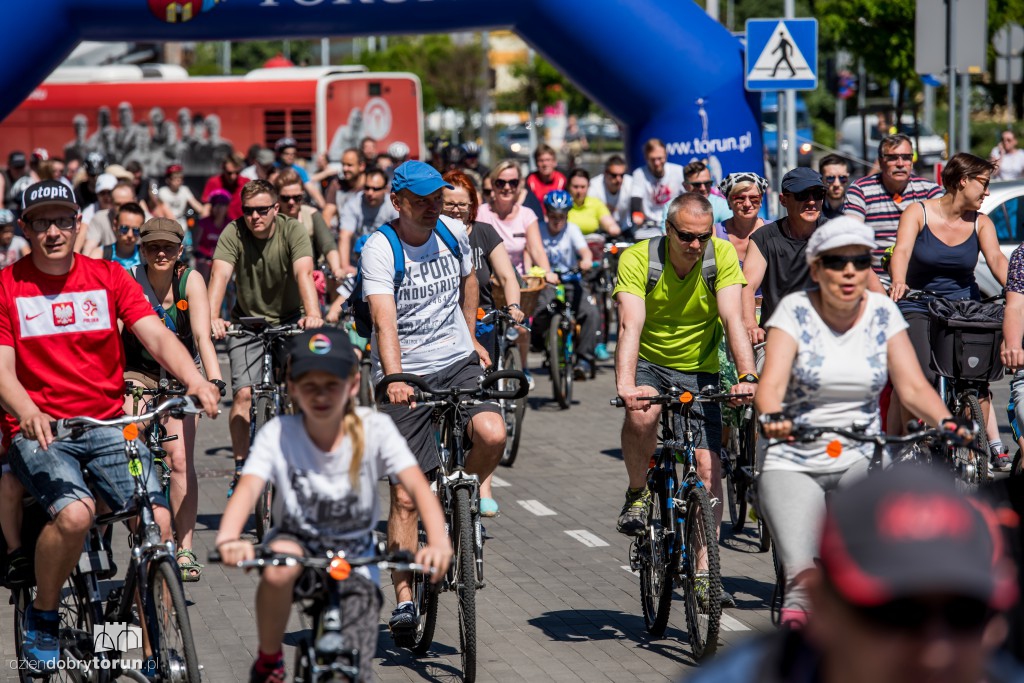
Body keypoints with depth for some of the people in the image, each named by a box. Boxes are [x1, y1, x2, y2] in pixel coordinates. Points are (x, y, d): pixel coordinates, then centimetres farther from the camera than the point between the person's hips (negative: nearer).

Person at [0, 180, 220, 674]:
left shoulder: (108, 278, 7)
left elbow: (156, 336, -5)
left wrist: (194, 380, -25)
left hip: (108, 424, 3)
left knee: (158, 522, -19)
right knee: (74, 513, -31)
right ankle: (42, 615, -3)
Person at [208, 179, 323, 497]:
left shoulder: (293, 231, -16)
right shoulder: (233, 234, -15)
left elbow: (303, 273, -32)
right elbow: (220, 275, -29)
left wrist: (313, 314, -50)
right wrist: (212, 318, -47)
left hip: (289, 319, 0)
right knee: (243, 393, -11)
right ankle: (241, 469, -2)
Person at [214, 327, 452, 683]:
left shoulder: (374, 428, -15)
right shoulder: (278, 433, -15)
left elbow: (416, 485, -26)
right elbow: (248, 488, -29)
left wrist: (438, 541, -45)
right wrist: (228, 539, -51)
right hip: (297, 542, 0)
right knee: (278, 569, -36)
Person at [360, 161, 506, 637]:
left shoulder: (453, 233, 2)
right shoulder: (379, 249, -13)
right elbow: (385, 321, -26)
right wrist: (394, 378, -40)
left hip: (458, 364, 4)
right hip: (405, 377, -3)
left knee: (492, 435, -26)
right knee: (405, 496, -4)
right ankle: (404, 598, 6)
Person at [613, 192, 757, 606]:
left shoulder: (722, 255, -15)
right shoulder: (637, 259, -19)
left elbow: (732, 319, -22)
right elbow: (631, 324, -30)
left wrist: (747, 376, -37)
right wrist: (625, 384, -45)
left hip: (699, 370, 2)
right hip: (649, 363, -2)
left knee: (708, 466, -8)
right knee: (641, 415, -35)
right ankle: (638, 495, -7)